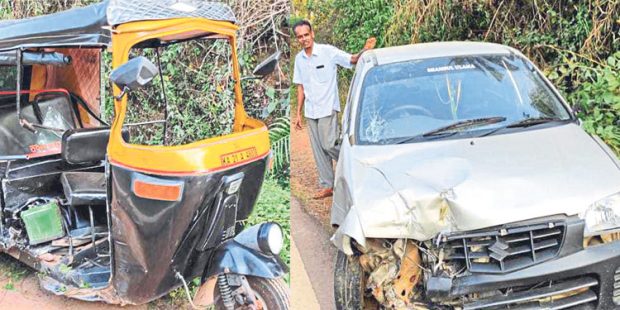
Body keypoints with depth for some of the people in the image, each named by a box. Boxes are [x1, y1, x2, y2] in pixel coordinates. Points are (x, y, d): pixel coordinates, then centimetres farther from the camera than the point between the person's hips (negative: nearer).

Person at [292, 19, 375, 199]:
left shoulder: (328, 51, -9)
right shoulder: (299, 59, 8)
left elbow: (352, 59, -15)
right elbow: (301, 87, 13)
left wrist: (365, 51, -37)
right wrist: (298, 113, 12)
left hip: (328, 109, -6)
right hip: (310, 112, 6)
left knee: (329, 145, -13)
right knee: (318, 150, 8)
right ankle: (327, 186, 17)